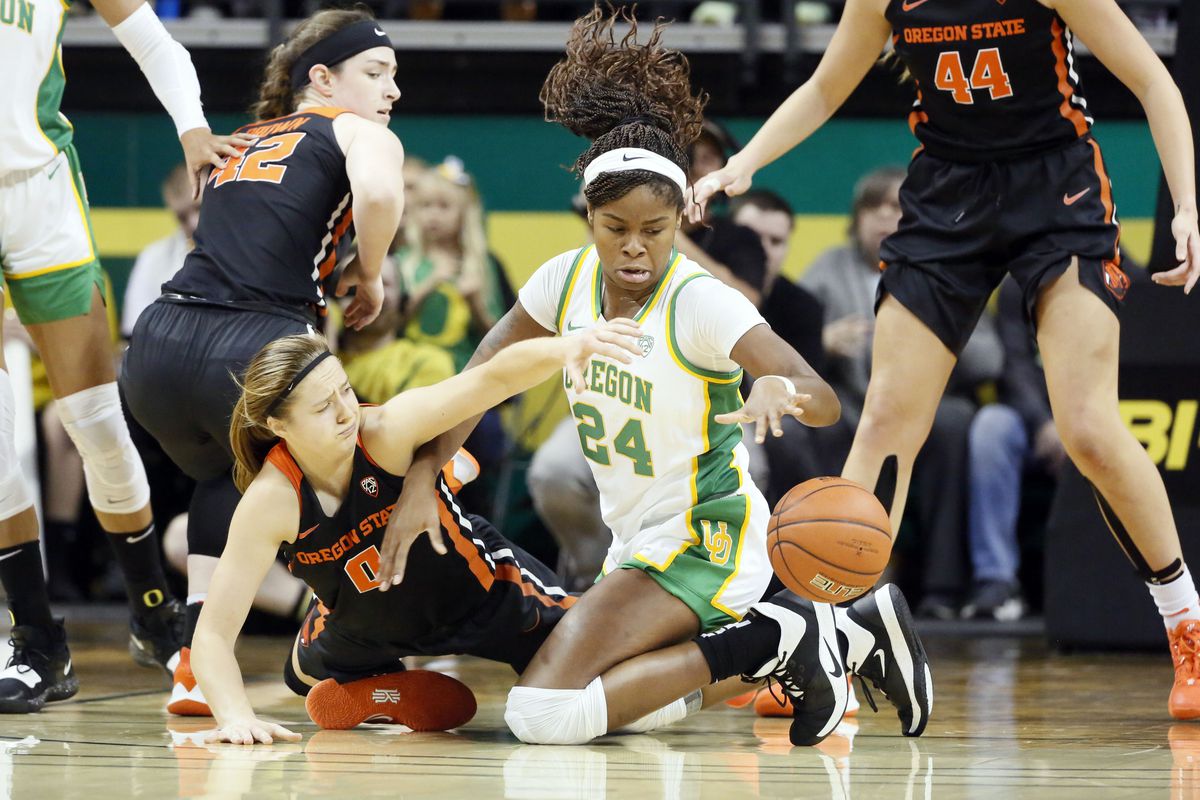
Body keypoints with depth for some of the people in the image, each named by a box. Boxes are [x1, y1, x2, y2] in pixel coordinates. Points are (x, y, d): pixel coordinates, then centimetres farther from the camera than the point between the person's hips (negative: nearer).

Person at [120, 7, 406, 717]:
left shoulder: (246, 144, 30)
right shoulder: (361, 133, 10)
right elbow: (378, 193, -13)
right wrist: (369, 274, 3)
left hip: (158, 345, 6)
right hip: (254, 350, -6)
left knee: (226, 479, 34)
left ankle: (198, 663, 20)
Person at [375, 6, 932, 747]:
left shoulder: (701, 302, -21)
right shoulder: (568, 280, -4)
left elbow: (825, 401, -29)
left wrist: (781, 389, -51)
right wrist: (421, 481, -7)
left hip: (702, 541, -8)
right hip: (637, 539, 8)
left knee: (543, 714, -22)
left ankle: (769, 640, -12)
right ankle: (841, 632, 23)